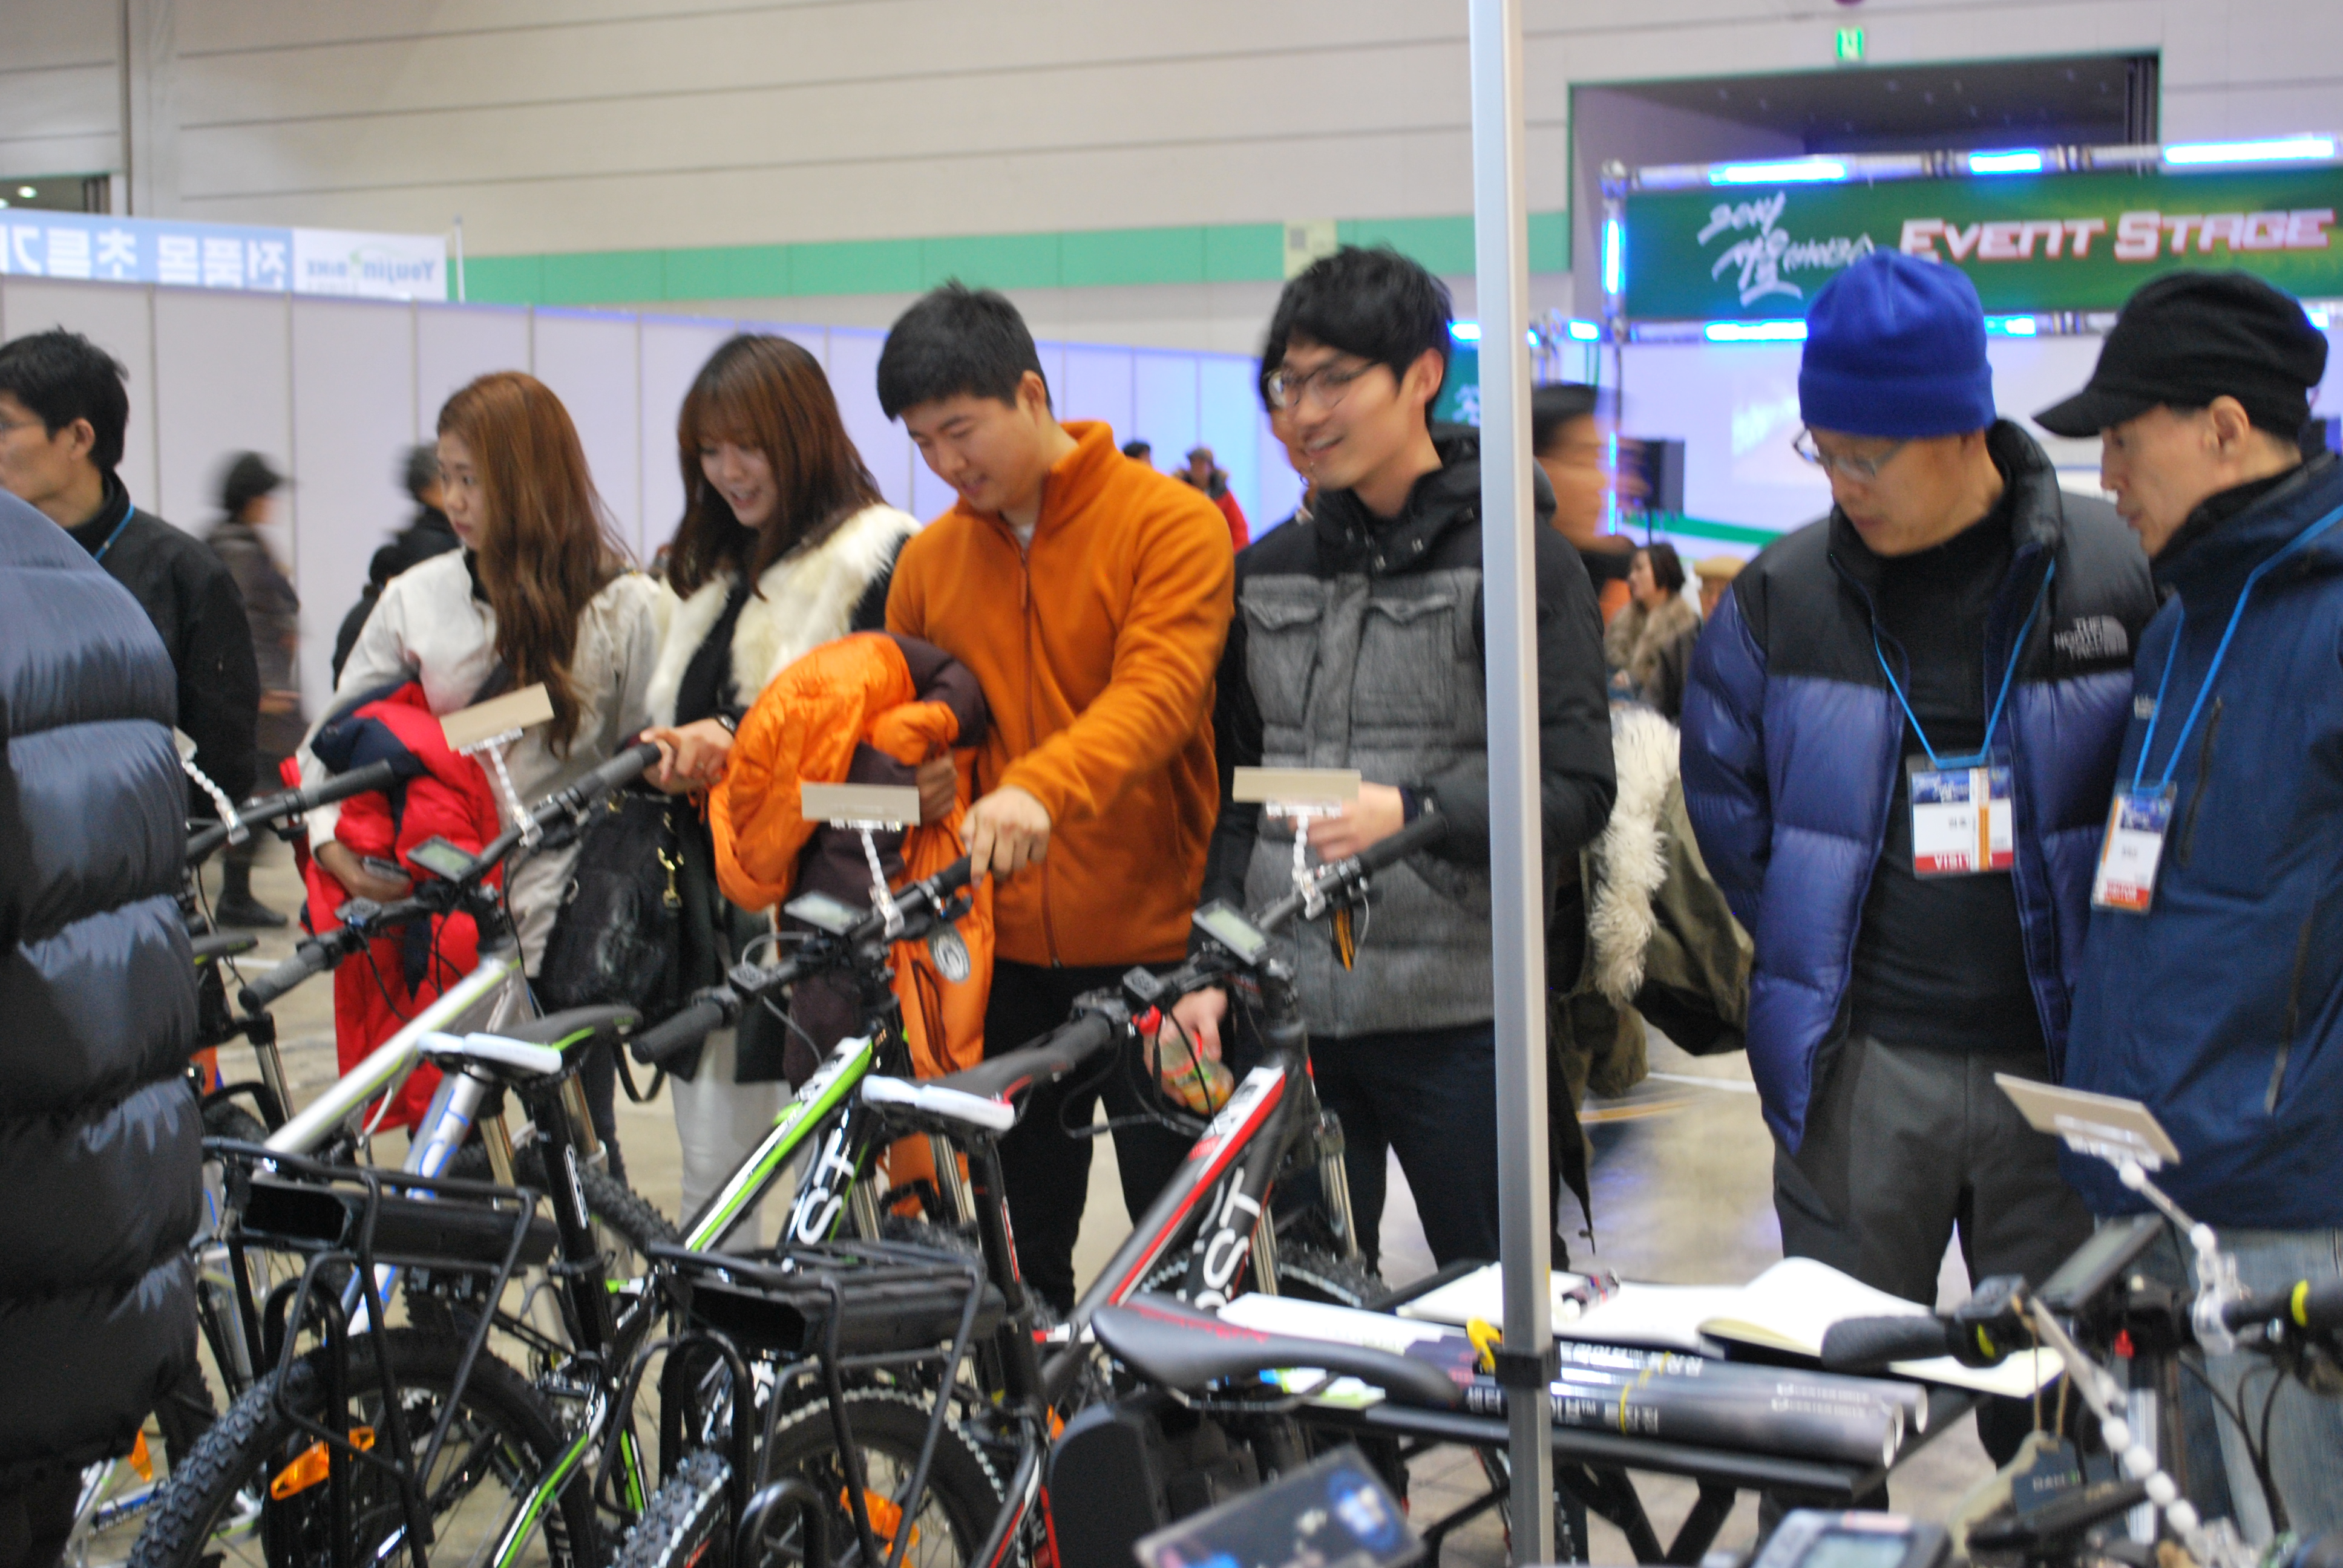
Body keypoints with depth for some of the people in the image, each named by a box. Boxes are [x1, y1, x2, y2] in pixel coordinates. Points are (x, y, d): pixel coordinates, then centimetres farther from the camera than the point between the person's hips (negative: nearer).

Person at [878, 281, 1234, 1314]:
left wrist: (1041, 786, -39)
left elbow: (1158, 692, -21)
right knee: (1019, 1245, 12)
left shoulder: (1171, 524, -6)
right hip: (1008, 956, 5)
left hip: (1155, 947, -4)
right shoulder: (930, 561, 10)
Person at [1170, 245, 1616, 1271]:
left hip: (1457, 1020, -4)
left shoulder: (1518, 560, -2)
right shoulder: (1270, 573, 14)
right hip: (1291, 1010, 4)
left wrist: (1415, 813, -21)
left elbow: (1578, 790, -7)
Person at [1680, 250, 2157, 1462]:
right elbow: (1723, 792, 14)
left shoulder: (2117, 575, -3)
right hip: (1859, 1067, 1)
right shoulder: (1782, 593, 1)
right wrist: (1814, 954, 9)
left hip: (2059, 1060, -1)